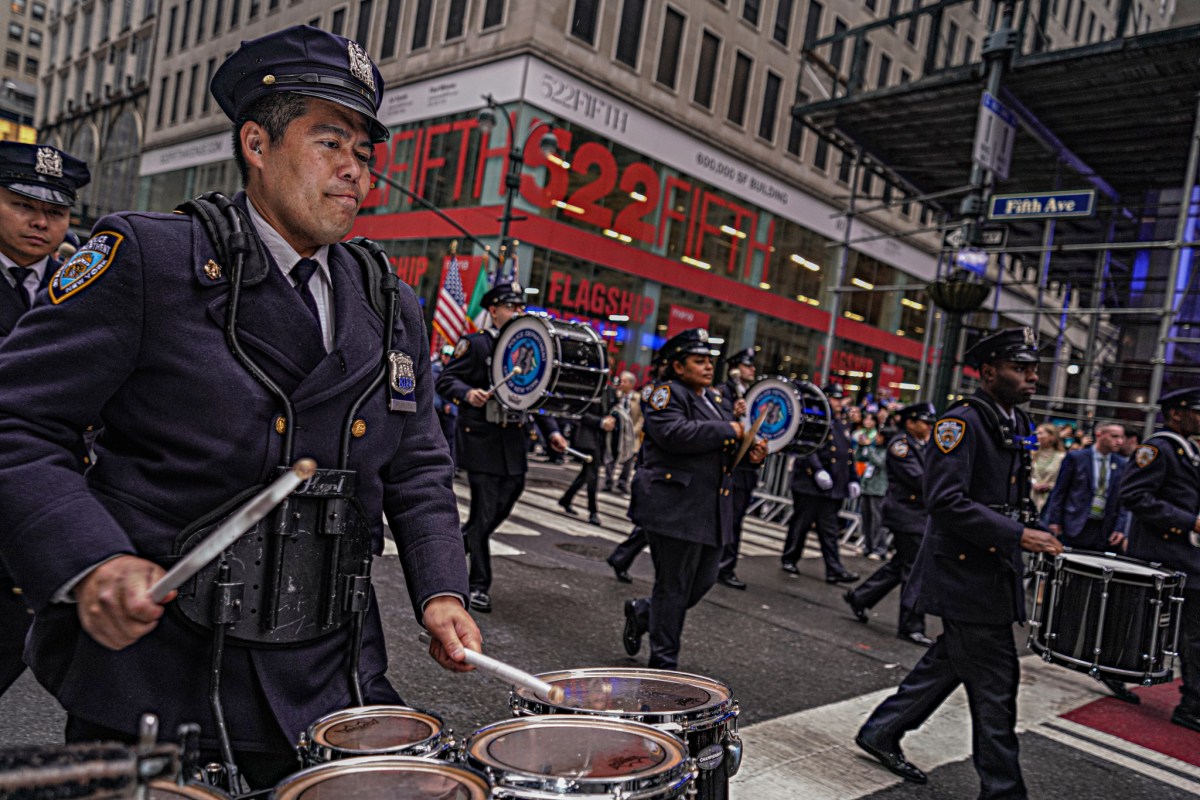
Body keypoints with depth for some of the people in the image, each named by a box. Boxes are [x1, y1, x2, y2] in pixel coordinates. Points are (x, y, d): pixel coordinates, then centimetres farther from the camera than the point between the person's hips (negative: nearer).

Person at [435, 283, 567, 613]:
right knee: (484, 514, -3)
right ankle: (479, 585, 10)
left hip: (514, 441, 6)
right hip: (481, 440, -6)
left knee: (501, 509, 11)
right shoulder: (475, 343, -4)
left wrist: (550, 430, 7)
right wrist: (468, 393, -28)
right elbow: (446, 380, -8)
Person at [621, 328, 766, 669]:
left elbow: (728, 452, 25)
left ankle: (642, 612, 34)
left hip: (712, 509, 8)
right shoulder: (666, 394, -7)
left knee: (704, 580, 13)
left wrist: (752, 450, 2)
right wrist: (728, 431, -18)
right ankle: (663, 662, 14)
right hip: (676, 507, -8)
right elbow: (674, 434, -26)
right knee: (673, 587, 0)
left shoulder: (717, 401, 18)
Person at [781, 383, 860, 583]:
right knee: (801, 524, 4)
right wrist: (818, 470, -26)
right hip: (810, 485, -6)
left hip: (834, 489, 7)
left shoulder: (843, 427, 18)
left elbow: (849, 456, 21)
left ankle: (834, 570, 4)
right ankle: (789, 560, 18)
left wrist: (853, 480, 14)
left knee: (829, 530, 6)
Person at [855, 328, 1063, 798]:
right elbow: (946, 500, -26)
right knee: (995, 683, -1)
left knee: (949, 662, 18)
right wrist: (1017, 535, -26)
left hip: (995, 570, 10)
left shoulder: (1017, 424, 12)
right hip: (966, 572, -10)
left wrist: (1032, 533, 10)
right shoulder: (961, 422, -17)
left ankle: (881, 733, 33)